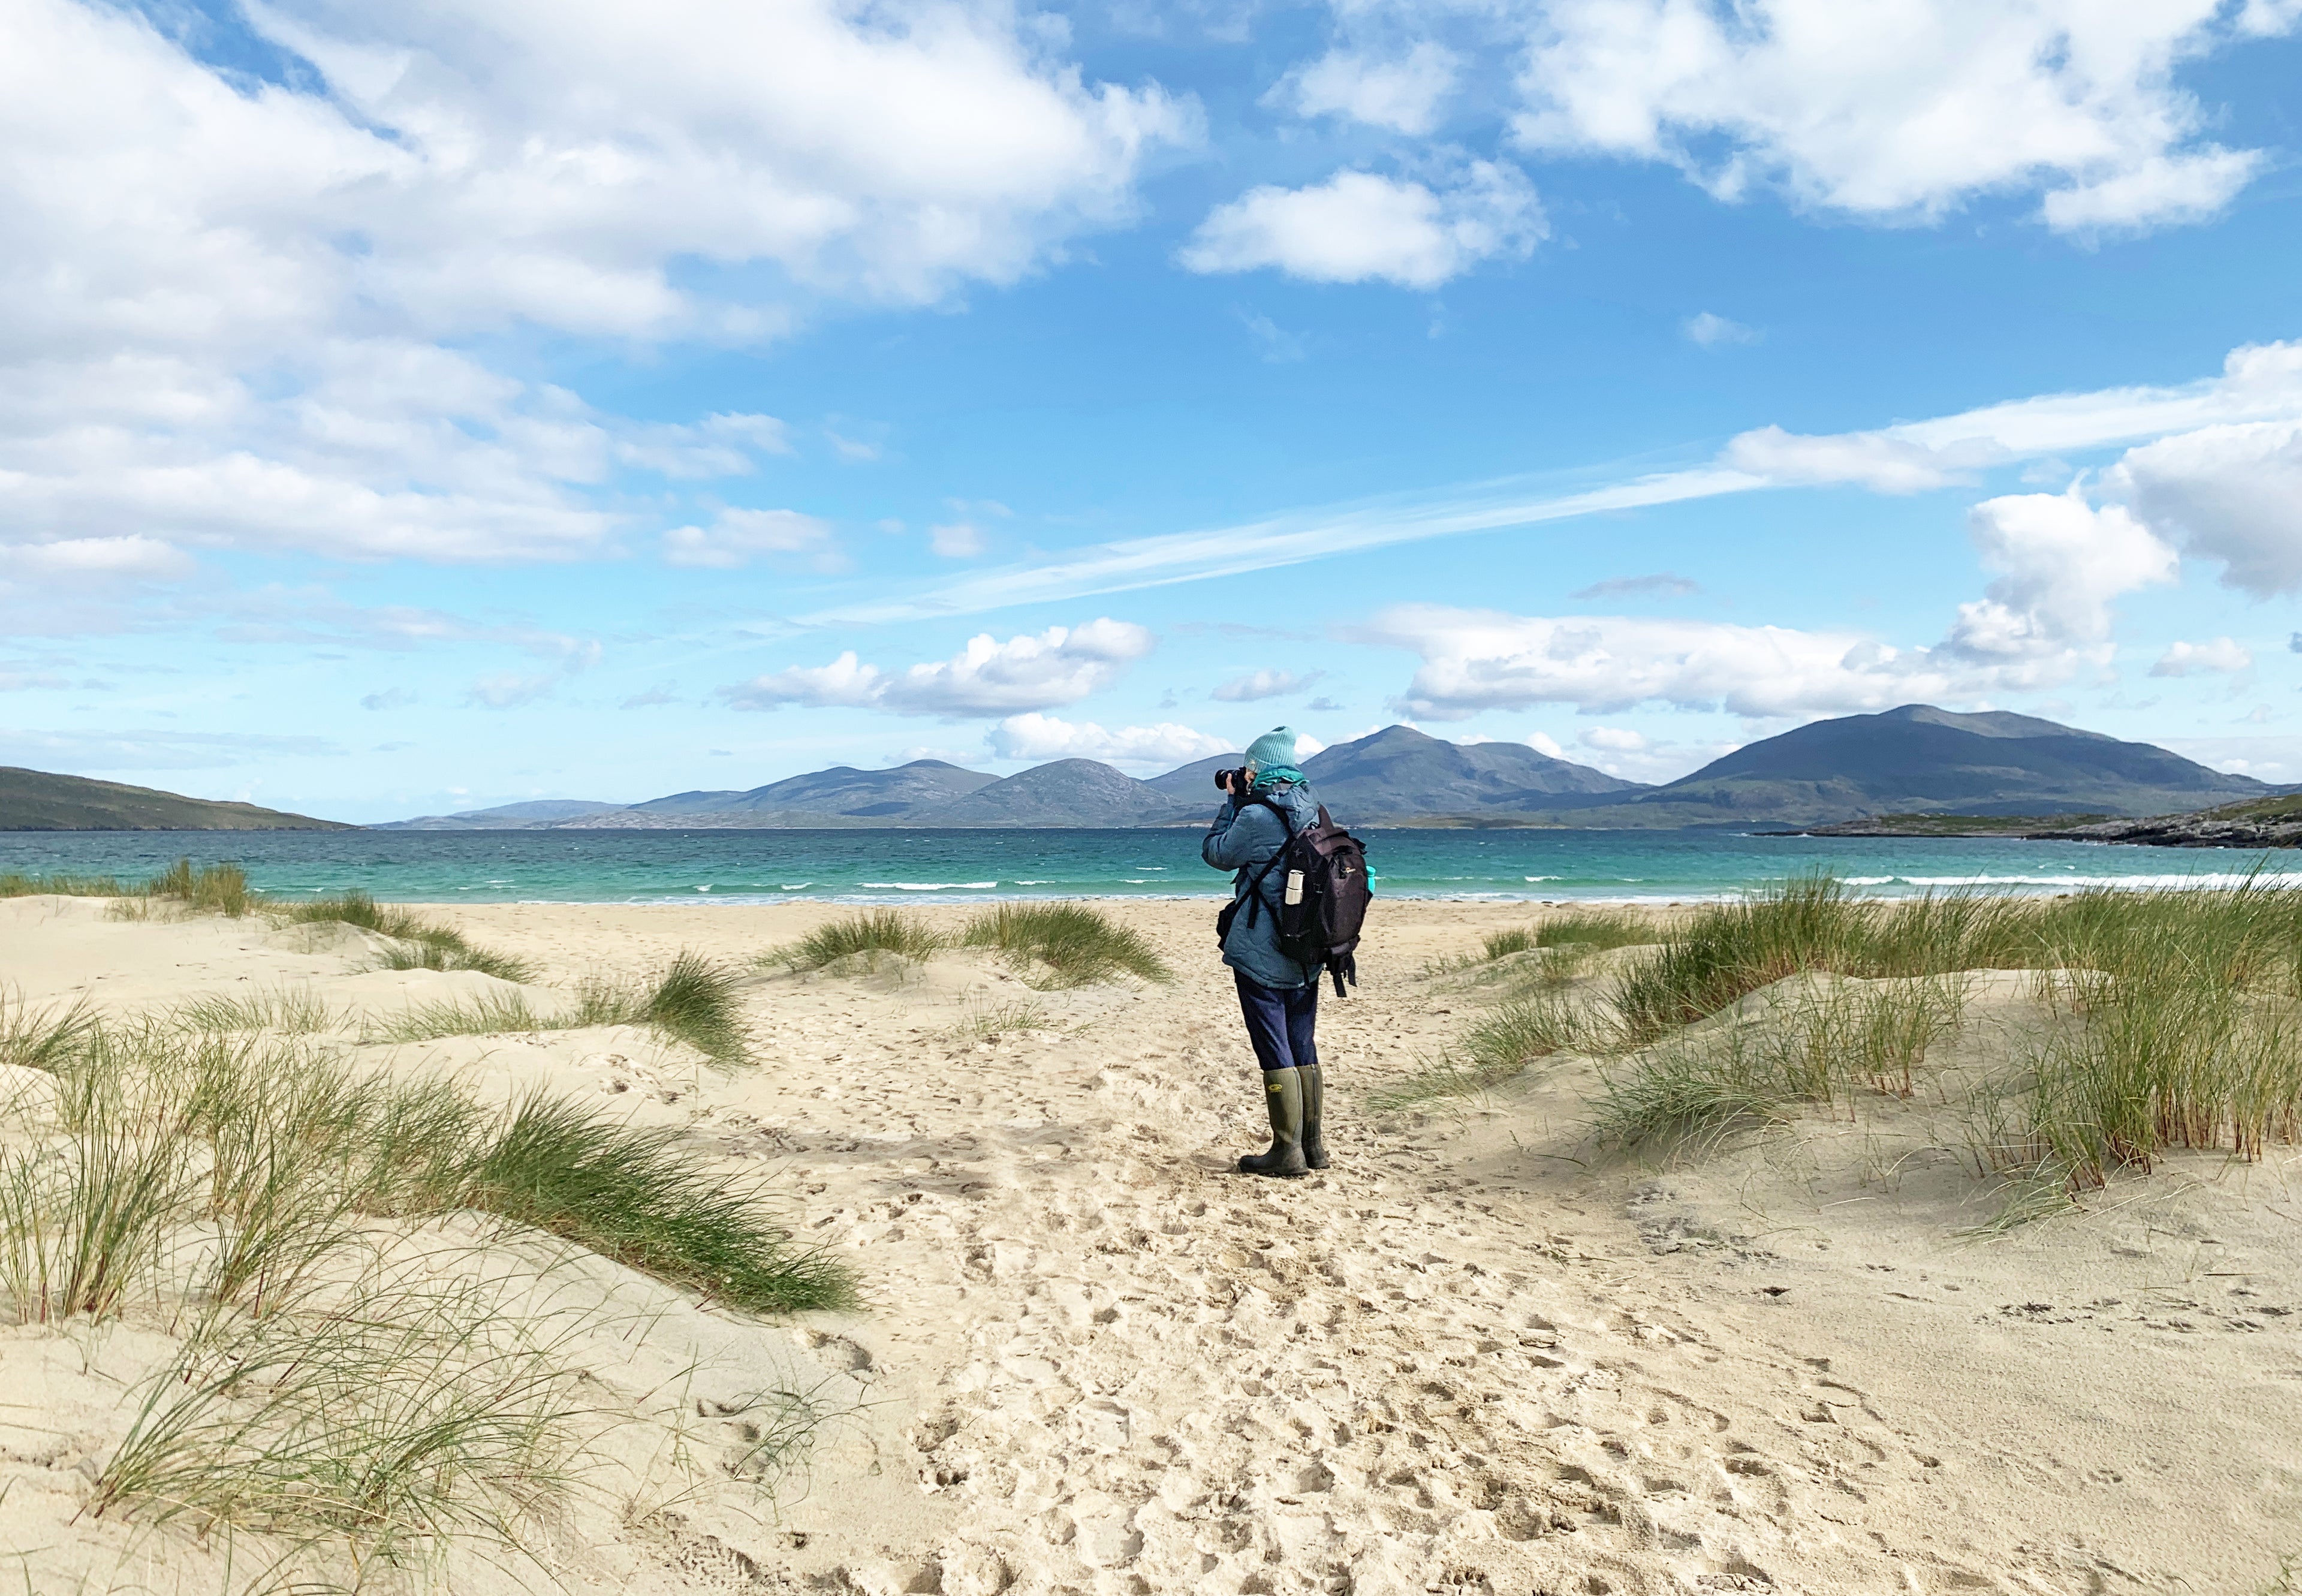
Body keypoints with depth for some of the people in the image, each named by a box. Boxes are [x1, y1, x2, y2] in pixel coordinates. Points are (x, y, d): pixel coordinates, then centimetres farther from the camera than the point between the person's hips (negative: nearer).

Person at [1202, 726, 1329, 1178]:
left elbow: (1216, 853, -3)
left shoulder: (1255, 817, -18)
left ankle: (1287, 1151, 4)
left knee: (1275, 1053, -1)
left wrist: (1232, 801, 4)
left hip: (1262, 958, -7)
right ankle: (1312, 1145, 21)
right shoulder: (1313, 813, 5)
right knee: (1303, 1050, 15)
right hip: (1306, 957, 7)